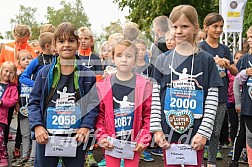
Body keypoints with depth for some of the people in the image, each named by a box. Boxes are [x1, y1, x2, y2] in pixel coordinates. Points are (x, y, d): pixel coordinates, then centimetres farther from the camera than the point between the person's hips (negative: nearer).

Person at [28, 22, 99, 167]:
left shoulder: (87, 75, 0)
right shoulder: (45, 73, 1)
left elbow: (93, 104, 1)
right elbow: (34, 102, 4)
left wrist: (86, 127, -12)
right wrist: (37, 126, -9)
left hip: (76, 138, 0)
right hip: (46, 138, 0)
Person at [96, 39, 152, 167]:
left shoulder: (144, 85, -3)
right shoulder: (103, 86, 0)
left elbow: (149, 115, -2)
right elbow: (99, 114, 3)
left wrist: (143, 139, -7)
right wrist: (102, 137, -6)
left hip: (134, 143, -1)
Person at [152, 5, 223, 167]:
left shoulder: (206, 60, -1)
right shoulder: (163, 60, 4)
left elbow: (212, 101, -3)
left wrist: (204, 132, -8)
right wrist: (157, 129, -2)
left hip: (195, 134, -1)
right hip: (168, 132, 1)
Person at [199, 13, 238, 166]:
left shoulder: (225, 49, 11)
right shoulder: (201, 47, -4)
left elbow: (235, 72, 10)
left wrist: (228, 65, -12)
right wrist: (213, 61, -35)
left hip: (221, 96, 5)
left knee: (216, 132, 11)